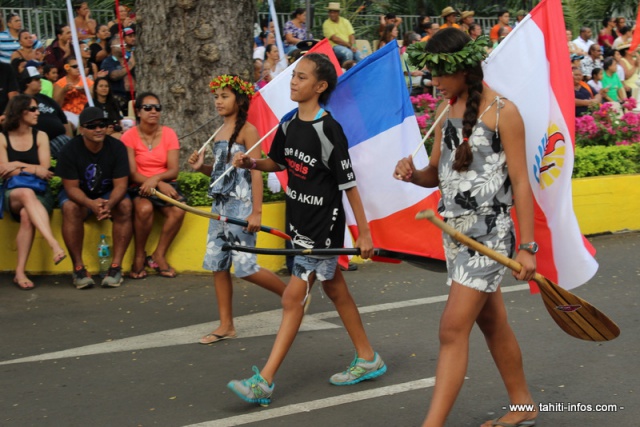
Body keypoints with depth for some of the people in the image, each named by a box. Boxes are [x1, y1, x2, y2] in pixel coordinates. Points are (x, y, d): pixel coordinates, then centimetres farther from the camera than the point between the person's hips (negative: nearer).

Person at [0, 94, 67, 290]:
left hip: (40, 193, 1)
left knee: (27, 215, -34)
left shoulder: (40, 136, 10)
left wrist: (18, 165, -4)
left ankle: (20, 272, -34)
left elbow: (45, 170, 2)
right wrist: (33, 170, -8)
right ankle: (55, 244, -54)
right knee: (26, 194, -39)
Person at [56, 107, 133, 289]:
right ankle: (78, 268, -28)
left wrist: (109, 203, -41)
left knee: (125, 205, -30)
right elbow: (71, 187, -19)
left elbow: (120, 184, -18)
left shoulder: (117, 147, -14)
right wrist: (91, 204, -41)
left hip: (108, 194, 1)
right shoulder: (70, 150, -18)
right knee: (70, 208, -34)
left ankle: (116, 267, -29)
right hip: (78, 195, -1)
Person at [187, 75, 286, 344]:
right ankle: (226, 326, 14)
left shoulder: (247, 130, -10)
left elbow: (256, 172, -14)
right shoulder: (220, 132, 13)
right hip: (220, 205, 8)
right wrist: (201, 167, -1)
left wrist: (257, 212, -20)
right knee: (217, 265, 6)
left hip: (241, 206, -8)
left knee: (244, 267, -8)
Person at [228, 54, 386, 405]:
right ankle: (367, 359, 32)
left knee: (292, 299, -7)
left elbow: (348, 184, -16)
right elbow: (278, 162, 19)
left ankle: (264, 381, -4)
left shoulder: (329, 131, -19)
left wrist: (364, 232, -14)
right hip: (300, 222, 8)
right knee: (335, 291, 18)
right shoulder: (289, 124, 3)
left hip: (323, 226, -8)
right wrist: (251, 163, -1)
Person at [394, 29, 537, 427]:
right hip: (454, 230, 7)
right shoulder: (448, 111, 9)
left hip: (489, 233, -7)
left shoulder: (502, 112, -11)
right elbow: (437, 173, 15)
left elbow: (520, 182, -10)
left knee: (453, 329, -12)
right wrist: (412, 173, -8)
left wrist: (527, 247, -11)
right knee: (493, 325, 18)